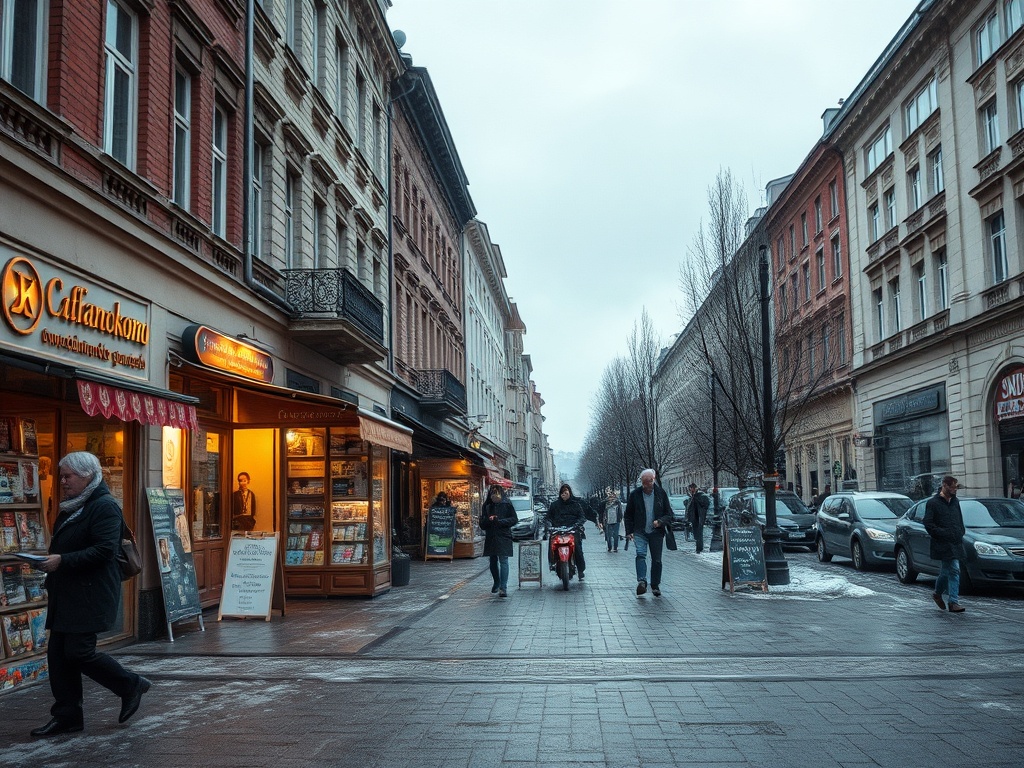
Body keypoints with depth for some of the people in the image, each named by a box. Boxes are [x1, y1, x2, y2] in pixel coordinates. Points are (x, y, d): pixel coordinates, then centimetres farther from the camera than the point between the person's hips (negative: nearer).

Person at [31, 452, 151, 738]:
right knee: (57, 653, 7)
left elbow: (105, 550, -22)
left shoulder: (104, 507, -13)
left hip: (91, 594, -10)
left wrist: (63, 561, -24)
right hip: (66, 595, 10)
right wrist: (49, 560, 10)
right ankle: (67, 716, 17)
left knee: (78, 651, -11)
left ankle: (131, 685, 9)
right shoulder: (71, 508, 17)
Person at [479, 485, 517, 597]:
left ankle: (503, 588, -14)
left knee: (503, 561, -11)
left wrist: (500, 521, -16)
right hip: (490, 537, 4)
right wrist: (488, 520, -13)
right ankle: (497, 583, 36)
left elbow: (514, 519, -4)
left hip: (504, 537, -4)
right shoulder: (487, 506, 7)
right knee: (493, 562, 15)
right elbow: (482, 523, 9)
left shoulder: (507, 504, -2)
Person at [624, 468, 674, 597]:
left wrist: (660, 521, -16)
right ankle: (641, 582, -27)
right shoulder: (635, 494, -2)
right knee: (640, 554, -22)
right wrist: (629, 532, -2)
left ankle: (655, 586, 19)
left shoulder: (661, 493, 0)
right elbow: (628, 515, 6)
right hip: (640, 532, -1)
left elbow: (669, 514, 3)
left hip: (656, 532, 1)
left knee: (657, 560, 6)